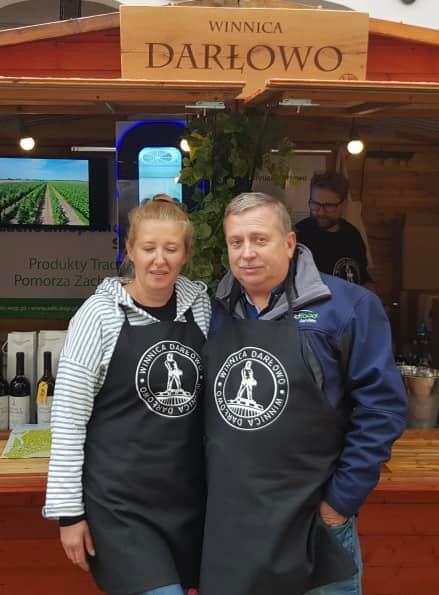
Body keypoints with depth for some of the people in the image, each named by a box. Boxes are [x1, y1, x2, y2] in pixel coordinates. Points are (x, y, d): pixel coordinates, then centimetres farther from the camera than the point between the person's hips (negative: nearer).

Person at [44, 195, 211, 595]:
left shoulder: (201, 305, 1)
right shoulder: (100, 314, -11)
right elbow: (68, 418, -9)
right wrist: (68, 510, -9)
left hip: (189, 496, 5)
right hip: (118, 502, -4)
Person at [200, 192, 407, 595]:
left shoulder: (347, 306, -10)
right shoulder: (215, 313, 3)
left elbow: (381, 406, -10)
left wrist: (343, 498, -11)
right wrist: (206, 490, 9)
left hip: (313, 519, -3)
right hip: (226, 517, 4)